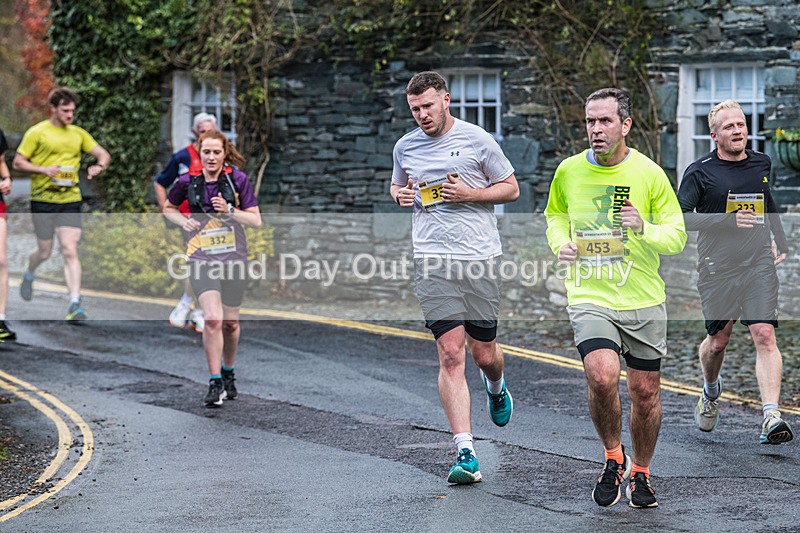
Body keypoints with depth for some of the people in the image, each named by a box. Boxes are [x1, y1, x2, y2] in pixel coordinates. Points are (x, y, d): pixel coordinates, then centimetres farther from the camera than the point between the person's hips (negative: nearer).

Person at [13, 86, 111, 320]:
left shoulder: (78, 133, 11)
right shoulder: (37, 132, -2)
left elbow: (104, 154, 15)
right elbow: (18, 163, -2)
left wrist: (99, 166, -9)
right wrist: (43, 170, -17)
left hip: (70, 199, 2)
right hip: (43, 199, -2)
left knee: (70, 251, -9)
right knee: (45, 252, 7)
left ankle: (75, 305, -13)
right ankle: (29, 276, 43)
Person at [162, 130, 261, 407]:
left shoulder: (238, 179, -2)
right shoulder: (187, 181, 0)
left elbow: (256, 220, 0)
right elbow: (168, 208, 18)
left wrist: (230, 211, -16)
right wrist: (183, 221, -3)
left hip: (234, 257, 1)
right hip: (202, 259, -1)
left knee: (230, 322, 11)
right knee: (212, 319, -18)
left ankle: (228, 373, 35)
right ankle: (215, 383, -12)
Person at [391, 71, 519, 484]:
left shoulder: (477, 140, 1)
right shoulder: (405, 147, 10)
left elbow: (511, 188, 7)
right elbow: (397, 186, 28)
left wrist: (470, 194, -9)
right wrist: (401, 195, 4)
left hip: (480, 258, -1)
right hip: (433, 260, 1)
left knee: (484, 353, 6)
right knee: (450, 354, -10)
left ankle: (495, 385, 46)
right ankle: (465, 453, -11)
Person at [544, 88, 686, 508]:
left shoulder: (649, 173, -5)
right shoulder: (569, 171, 1)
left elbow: (677, 236, 0)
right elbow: (555, 214, 20)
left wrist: (644, 229, -20)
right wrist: (560, 244, -1)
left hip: (643, 301, 0)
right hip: (589, 299, 0)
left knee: (645, 391, 7)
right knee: (602, 376, -23)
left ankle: (640, 473, 31)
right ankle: (613, 457, 2)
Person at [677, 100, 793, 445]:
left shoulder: (762, 164, 11)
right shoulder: (700, 172, -4)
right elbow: (680, 218, -12)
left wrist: (781, 244, 30)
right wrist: (729, 221, -18)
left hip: (759, 265, 2)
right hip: (717, 270, -2)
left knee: (765, 336, -13)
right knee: (717, 341, 8)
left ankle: (772, 417, -21)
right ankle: (711, 391, 41)